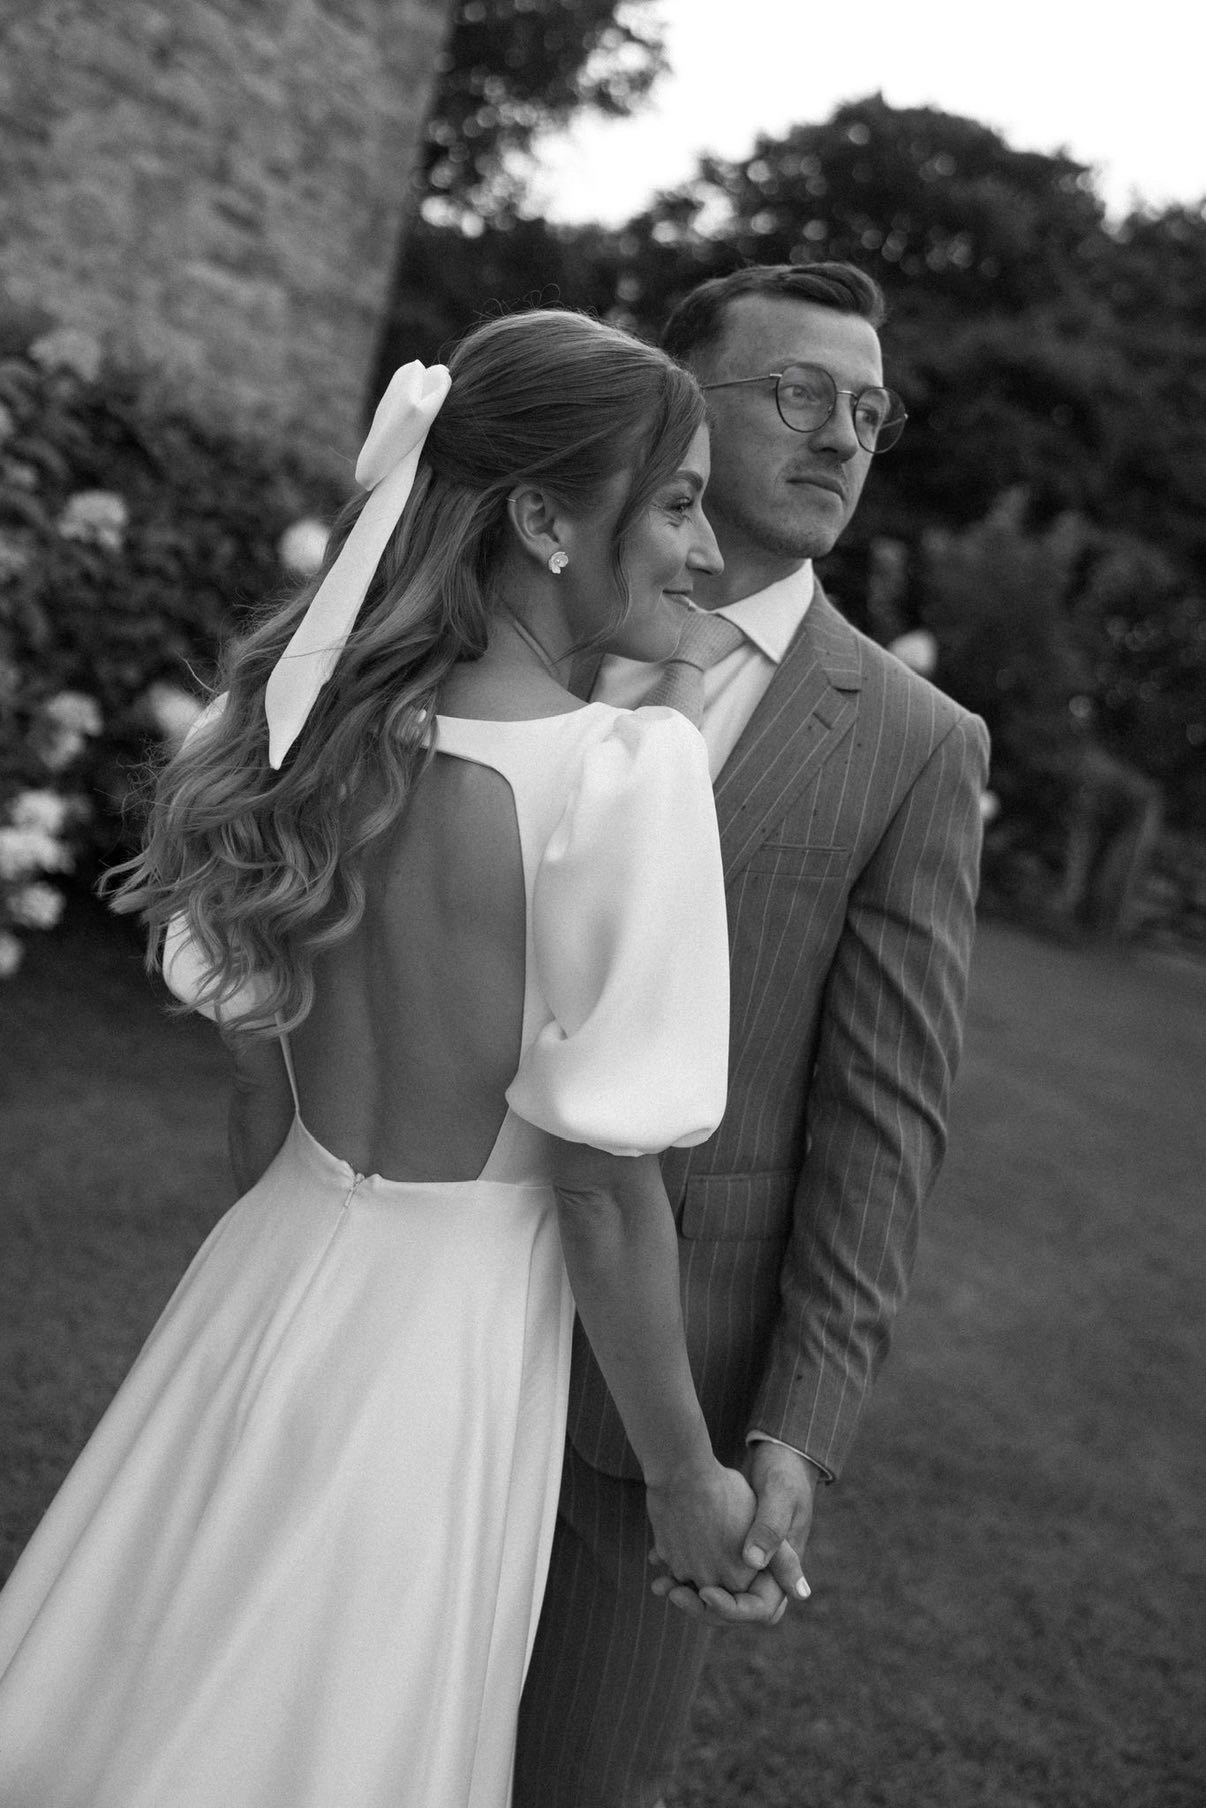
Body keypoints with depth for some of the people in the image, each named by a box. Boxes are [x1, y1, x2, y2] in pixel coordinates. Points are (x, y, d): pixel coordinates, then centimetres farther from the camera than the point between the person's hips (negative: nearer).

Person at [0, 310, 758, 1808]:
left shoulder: (312, 718, -3)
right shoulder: (627, 773, -22)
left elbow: (261, 1076, 6)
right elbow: (605, 1192, -17)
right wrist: (685, 1481, -4)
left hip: (260, 1289, 6)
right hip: (444, 1340, -6)